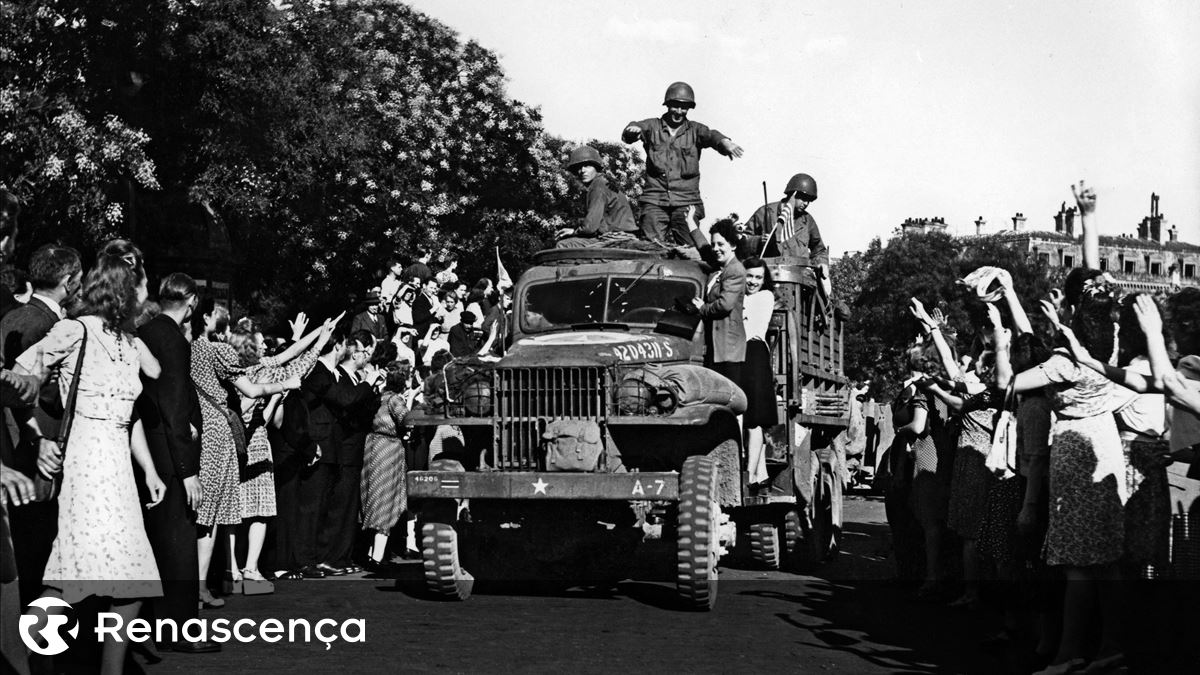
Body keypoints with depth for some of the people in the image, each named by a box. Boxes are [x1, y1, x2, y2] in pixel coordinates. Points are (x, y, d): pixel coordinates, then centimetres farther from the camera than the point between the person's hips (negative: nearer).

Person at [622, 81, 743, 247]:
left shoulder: (694, 130, 10)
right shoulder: (653, 126, 10)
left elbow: (711, 135, -9)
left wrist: (725, 142, -32)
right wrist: (633, 129, -32)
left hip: (686, 201, 0)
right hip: (654, 199, 0)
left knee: (688, 250, -9)